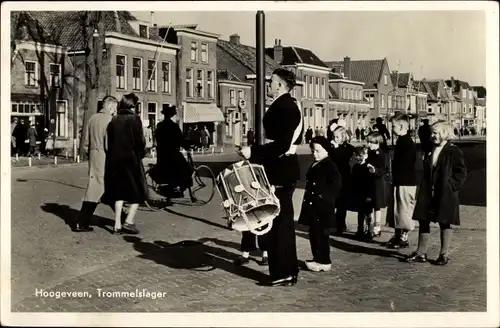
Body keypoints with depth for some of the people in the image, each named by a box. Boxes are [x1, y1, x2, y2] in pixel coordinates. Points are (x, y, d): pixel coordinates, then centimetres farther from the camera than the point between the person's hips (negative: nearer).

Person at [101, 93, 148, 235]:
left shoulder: (113, 120, 7)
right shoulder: (134, 119, -8)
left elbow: (109, 141, 6)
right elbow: (140, 140, -12)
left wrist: (112, 156, 12)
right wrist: (141, 153, 5)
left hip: (115, 159, 5)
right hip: (131, 159, -5)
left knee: (119, 191, 12)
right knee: (138, 191, 8)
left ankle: (117, 225, 9)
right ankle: (129, 221, -4)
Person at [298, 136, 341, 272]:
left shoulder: (329, 166, -11)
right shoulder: (314, 165, 15)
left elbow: (335, 184, -20)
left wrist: (325, 197, -17)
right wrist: (308, 196, 13)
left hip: (323, 206, -9)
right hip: (312, 205, 9)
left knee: (321, 233, -5)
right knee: (314, 233, 12)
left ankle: (324, 262, 2)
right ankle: (317, 258, 21)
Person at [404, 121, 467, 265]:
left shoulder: (454, 151, -9)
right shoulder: (431, 150, 11)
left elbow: (461, 172, -9)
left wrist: (451, 186, -15)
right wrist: (423, 190, 9)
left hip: (445, 195, -6)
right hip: (428, 194, 6)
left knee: (444, 223, 5)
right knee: (423, 221, 7)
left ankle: (444, 254, 15)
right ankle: (421, 253, 15)